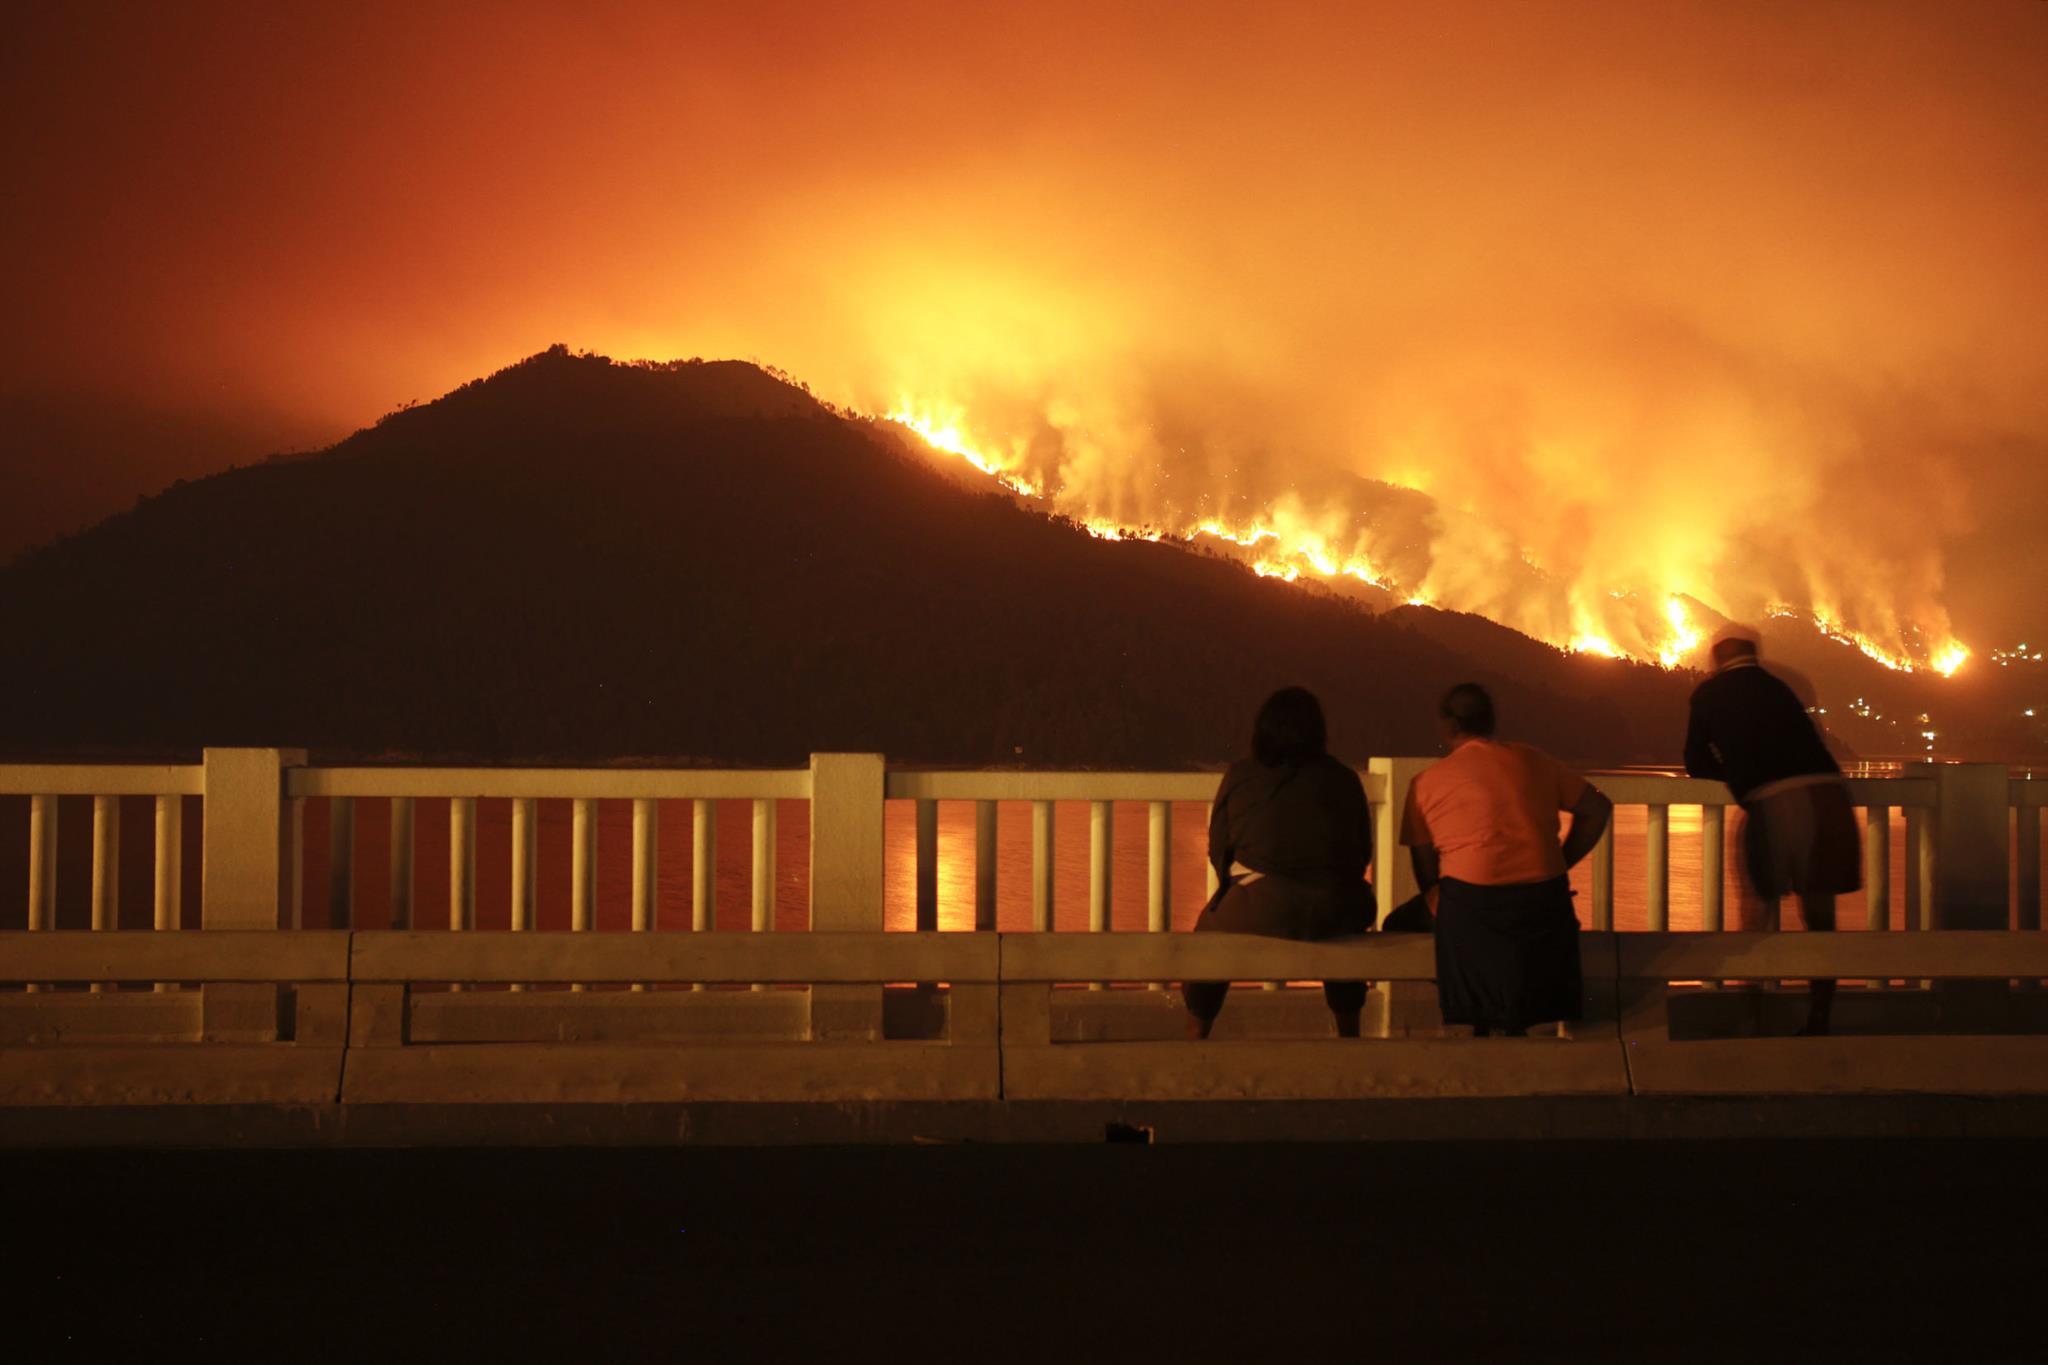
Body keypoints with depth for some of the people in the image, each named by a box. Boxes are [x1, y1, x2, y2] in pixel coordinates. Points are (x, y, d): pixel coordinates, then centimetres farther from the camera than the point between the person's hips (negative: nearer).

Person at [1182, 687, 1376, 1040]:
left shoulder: (1239, 776, 5)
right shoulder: (1344, 779, 10)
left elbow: (1218, 851, 6)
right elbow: (1363, 854, 14)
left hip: (1260, 915, -2)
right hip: (1333, 916, 2)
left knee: (1208, 931, 29)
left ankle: (1196, 1035, 34)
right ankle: (1349, 1035, 43)